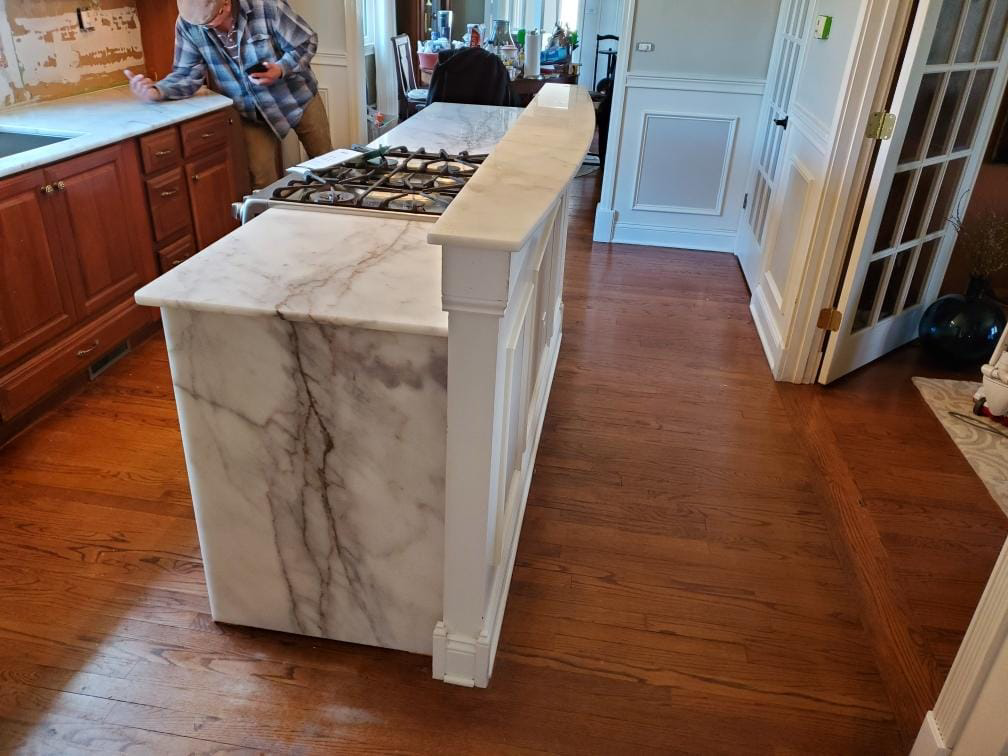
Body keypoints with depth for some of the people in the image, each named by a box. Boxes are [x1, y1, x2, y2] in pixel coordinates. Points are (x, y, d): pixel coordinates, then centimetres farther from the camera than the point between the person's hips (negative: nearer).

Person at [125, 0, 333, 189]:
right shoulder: (187, 24, -17)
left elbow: (307, 42, -15)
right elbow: (187, 73, -15)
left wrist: (281, 69, -32)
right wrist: (157, 91, -35)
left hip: (298, 98, -1)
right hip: (252, 113, 1)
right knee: (262, 180, -8)